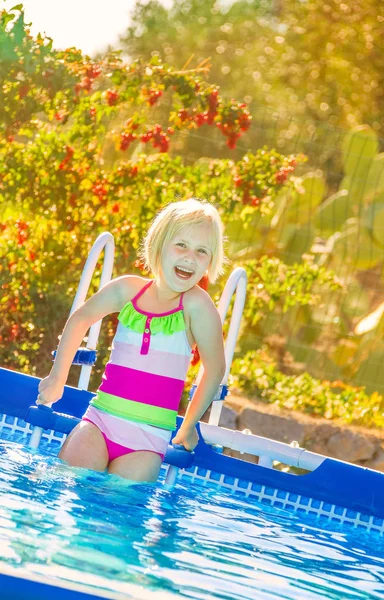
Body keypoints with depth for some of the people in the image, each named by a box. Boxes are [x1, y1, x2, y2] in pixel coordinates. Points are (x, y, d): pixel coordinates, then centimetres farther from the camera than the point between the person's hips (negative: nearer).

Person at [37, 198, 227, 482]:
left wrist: (189, 426, 7)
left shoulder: (197, 305, -11)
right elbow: (81, 319, 20)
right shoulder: (128, 290, 2)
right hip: (99, 421, 3)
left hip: (148, 439, -3)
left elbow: (215, 369, -2)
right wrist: (57, 378, 23)